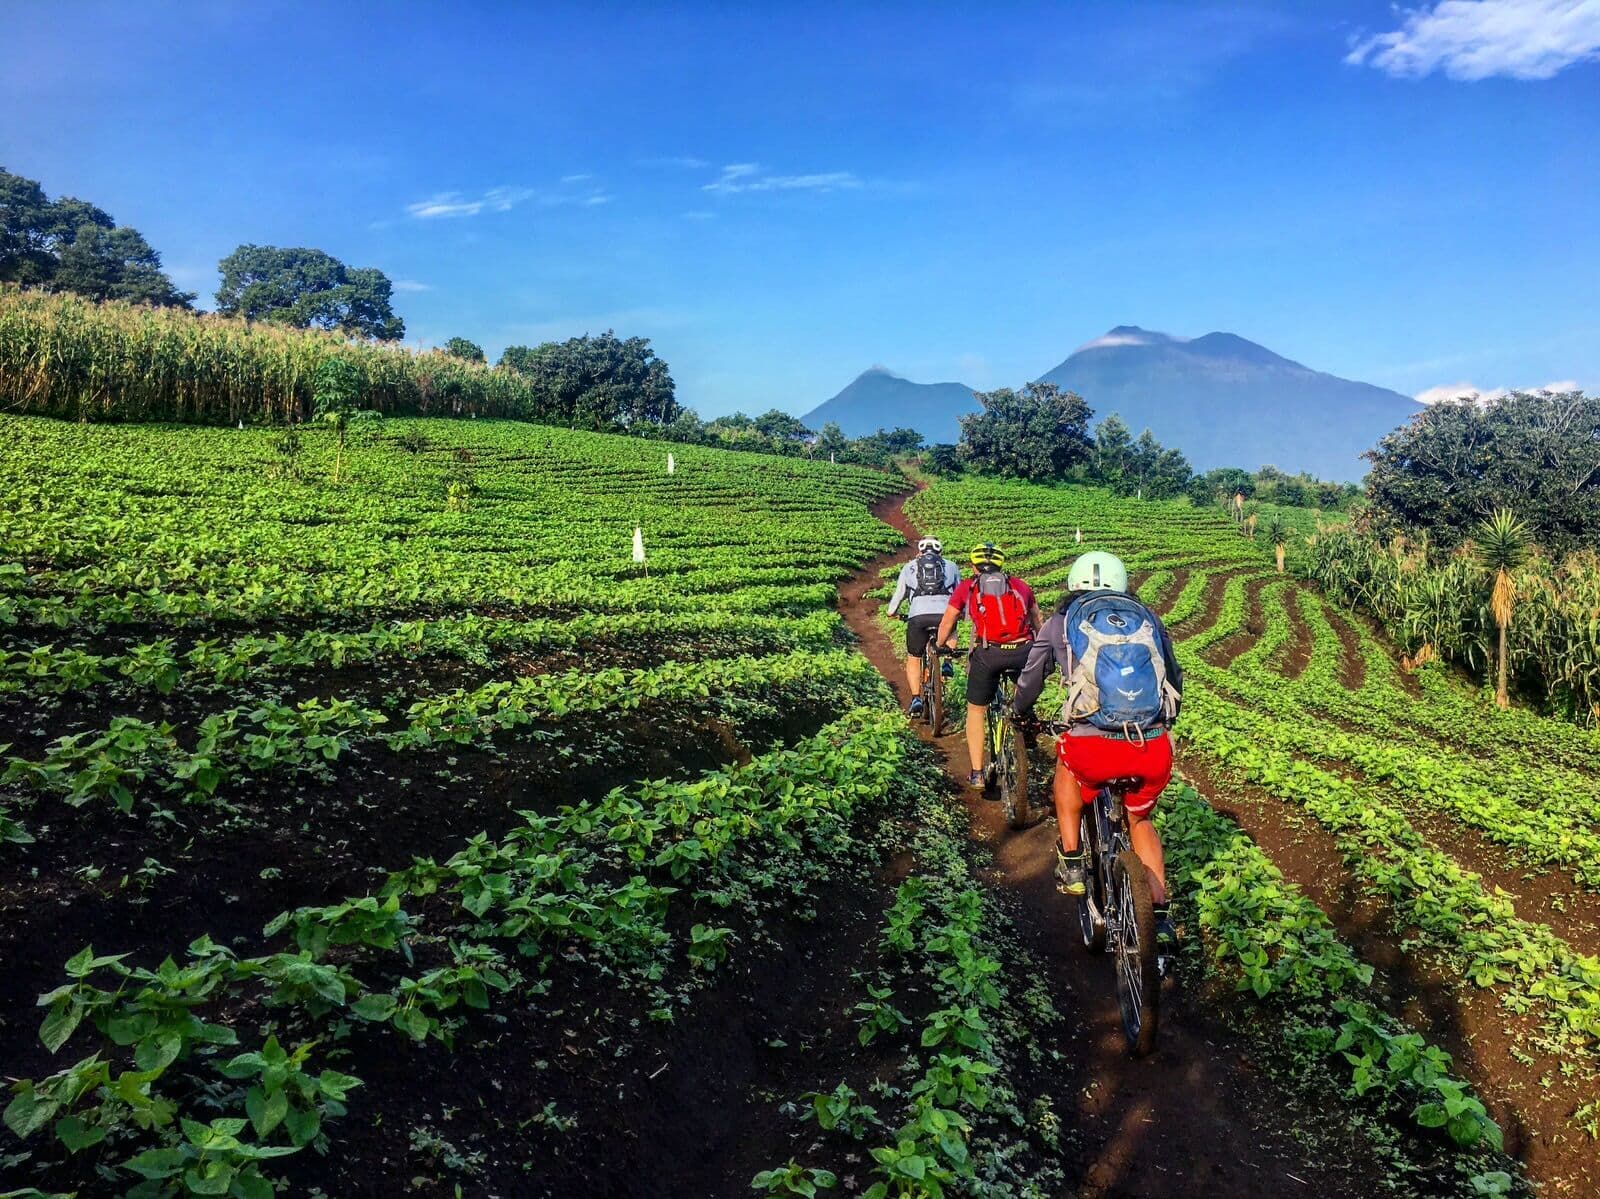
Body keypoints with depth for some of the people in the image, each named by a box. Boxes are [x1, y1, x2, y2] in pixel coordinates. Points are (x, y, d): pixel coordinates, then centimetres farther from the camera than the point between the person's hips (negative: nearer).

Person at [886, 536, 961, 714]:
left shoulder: (909, 567, 23)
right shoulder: (951, 566, 25)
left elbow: (899, 594, 29)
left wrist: (892, 612, 48)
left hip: (918, 616, -1)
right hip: (945, 614, 1)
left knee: (913, 659, 20)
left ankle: (916, 699, 7)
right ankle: (947, 664, 15)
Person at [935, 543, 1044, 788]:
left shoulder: (966, 587, 18)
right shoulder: (1020, 586, 22)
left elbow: (946, 624, 24)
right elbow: (1039, 622, 28)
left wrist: (940, 647, 42)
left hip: (988, 653, -1)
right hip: (1023, 651, 1)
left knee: (976, 710, 17)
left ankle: (977, 774, 16)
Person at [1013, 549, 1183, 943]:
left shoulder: (1062, 622, 16)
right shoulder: (1149, 619, 21)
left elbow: (1029, 680, 27)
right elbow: (1174, 682, 30)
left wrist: (1022, 713, 48)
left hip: (1096, 748, -2)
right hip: (1155, 750, 3)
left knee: (1066, 759, 35)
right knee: (1140, 820, 32)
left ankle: (1071, 864, 30)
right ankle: (1160, 917, 27)